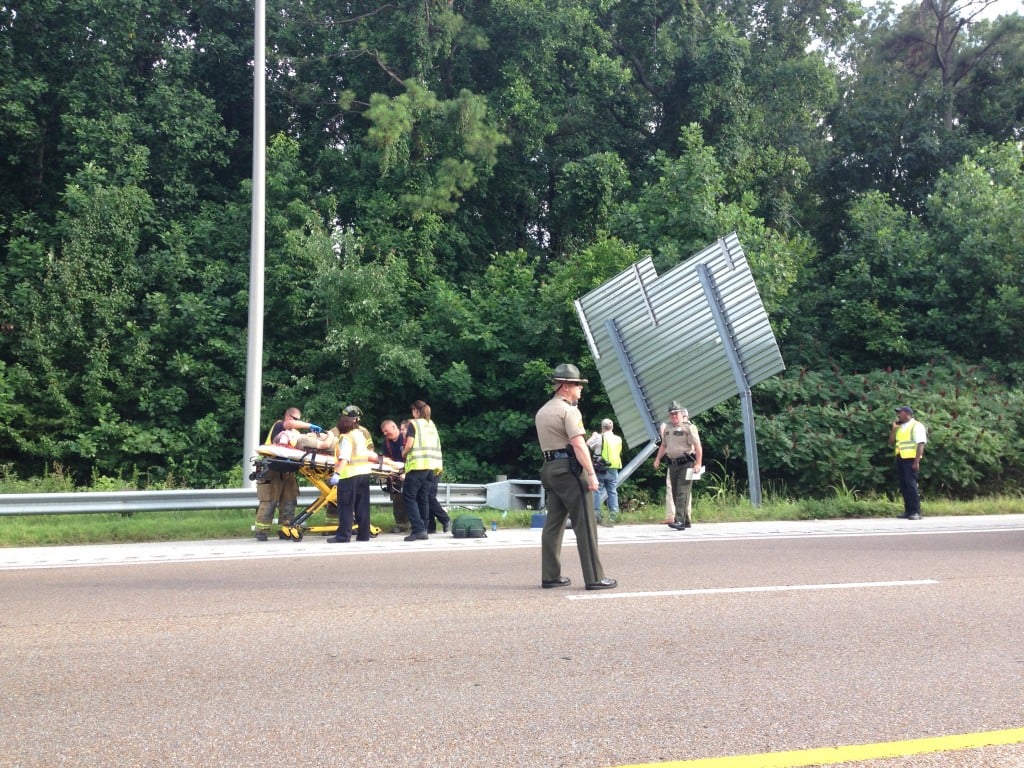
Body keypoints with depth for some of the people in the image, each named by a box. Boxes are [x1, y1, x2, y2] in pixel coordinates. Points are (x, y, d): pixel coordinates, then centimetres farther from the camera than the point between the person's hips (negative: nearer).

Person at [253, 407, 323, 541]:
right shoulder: (278, 425, -3)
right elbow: (290, 424, -24)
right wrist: (310, 426, -23)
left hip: (286, 471, 8)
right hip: (272, 470, -8)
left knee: (289, 501, 6)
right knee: (269, 501, -7)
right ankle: (261, 531, -3)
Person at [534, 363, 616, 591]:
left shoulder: (541, 412, 17)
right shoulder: (568, 410, -11)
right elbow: (579, 445, -18)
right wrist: (592, 474, -18)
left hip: (550, 469, 9)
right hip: (570, 469, -9)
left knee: (554, 523, 10)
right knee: (585, 525, -5)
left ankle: (550, 576, 12)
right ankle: (594, 577, -4)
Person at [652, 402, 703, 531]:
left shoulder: (689, 427, -7)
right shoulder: (668, 429, 16)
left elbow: (698, 446, -12)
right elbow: (663, 445, 26)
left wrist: (698, 463, -18)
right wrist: (658, 458, 14)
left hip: (686, 464, -7)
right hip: (672, 465, 7)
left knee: (682, 493, -13)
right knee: (675, 494, 8)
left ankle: (680, 521, -19)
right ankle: (687, 521, 17)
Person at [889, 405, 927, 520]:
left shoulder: (916, 426, -5)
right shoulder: (900, 427, 18)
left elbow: (920, 444, -12)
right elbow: (891, 443, 19)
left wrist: (916, 462, -19)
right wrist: (893, 429, 7)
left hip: (910, 459, -8)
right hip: (900, 459, 8)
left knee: (911, 484, -11)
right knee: (903, 486, 6)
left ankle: (916, 512, -11)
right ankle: (908, 511, 9)